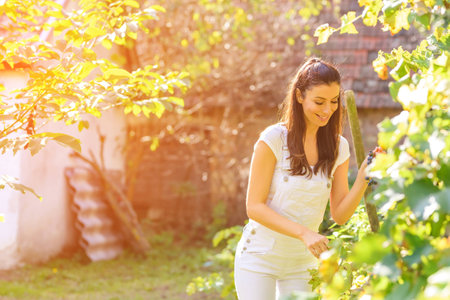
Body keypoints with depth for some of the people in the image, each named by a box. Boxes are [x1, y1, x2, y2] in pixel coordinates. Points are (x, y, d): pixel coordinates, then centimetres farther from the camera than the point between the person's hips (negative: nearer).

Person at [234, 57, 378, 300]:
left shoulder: (338, 147, 0)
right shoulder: (274, 139, -13)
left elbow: (340, 214, 0)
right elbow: (255, 207, -15)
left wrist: (362, 181, -17)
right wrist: (304, 232, -26)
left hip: (302, 263, 4)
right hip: (259, 259, -4)